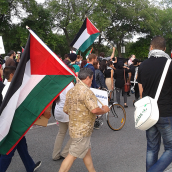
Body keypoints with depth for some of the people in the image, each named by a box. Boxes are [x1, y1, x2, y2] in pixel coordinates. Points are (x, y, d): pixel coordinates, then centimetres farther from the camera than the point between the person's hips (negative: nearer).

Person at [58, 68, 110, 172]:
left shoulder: (71, 91, 7)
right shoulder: (86, 91, -20)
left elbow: (66, 110, 11)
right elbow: (94, 110, -28)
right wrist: (104, 110, -9)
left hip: (74, 127, 10)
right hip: (82, 130, -10)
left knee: (87, 151, 22)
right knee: (73, 155, 2)